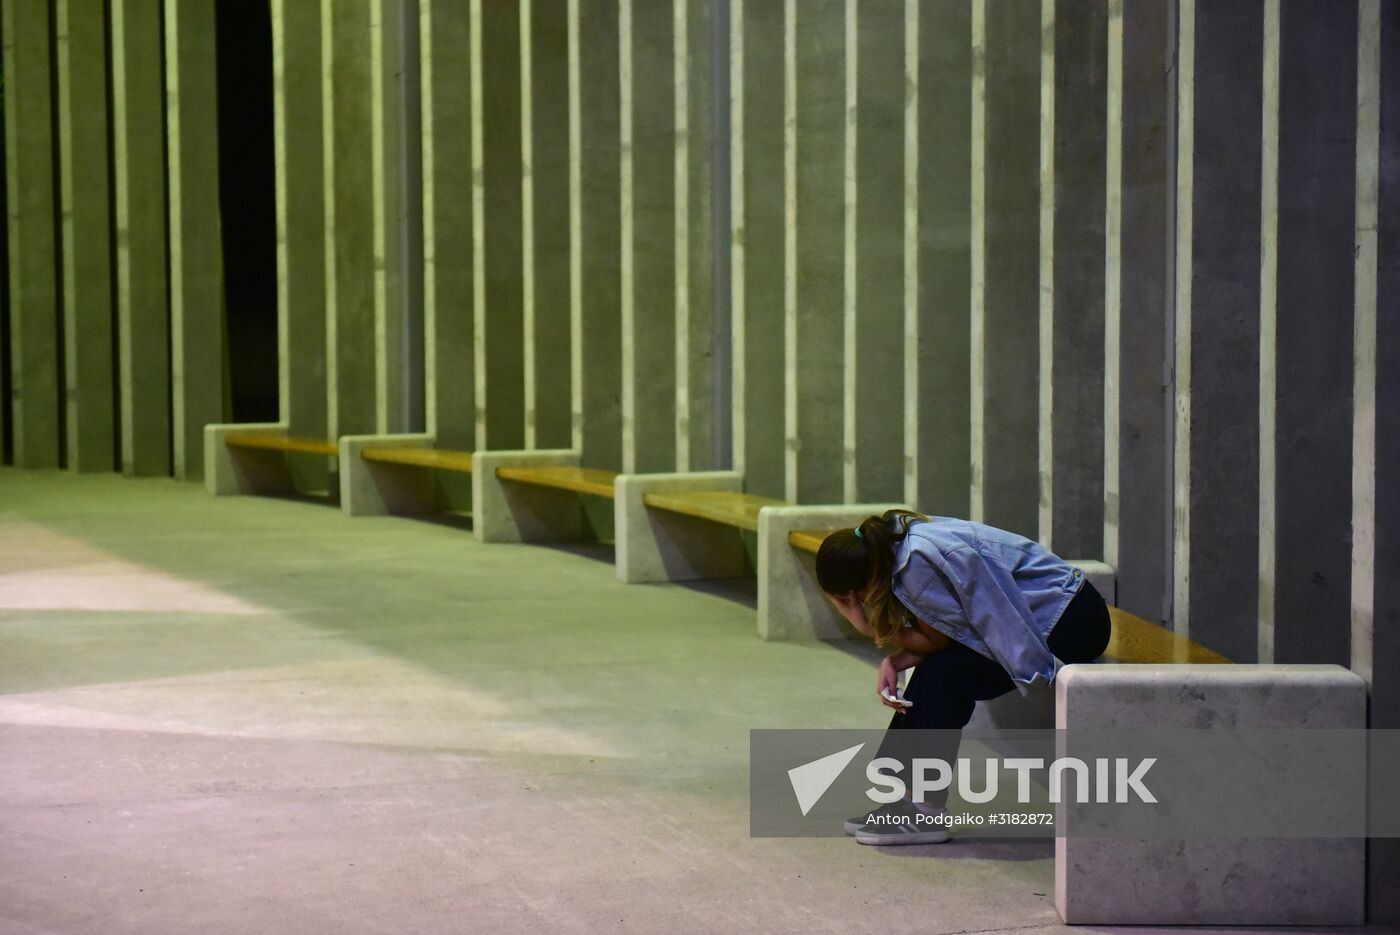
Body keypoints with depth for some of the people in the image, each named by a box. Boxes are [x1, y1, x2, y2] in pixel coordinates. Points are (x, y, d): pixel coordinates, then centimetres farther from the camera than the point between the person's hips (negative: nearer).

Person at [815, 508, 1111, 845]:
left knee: (944, 674, -15)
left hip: (1074, 622, -9)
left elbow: (937, 640, -12)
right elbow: (934, 639, 5)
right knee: (931, 670, 3)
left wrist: (876, 630, -7)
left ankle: (928, 815, -8)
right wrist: (894, 661, -10)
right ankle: (893, 797, 8)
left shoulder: (919, 561, -25)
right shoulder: (895, 542, 2)